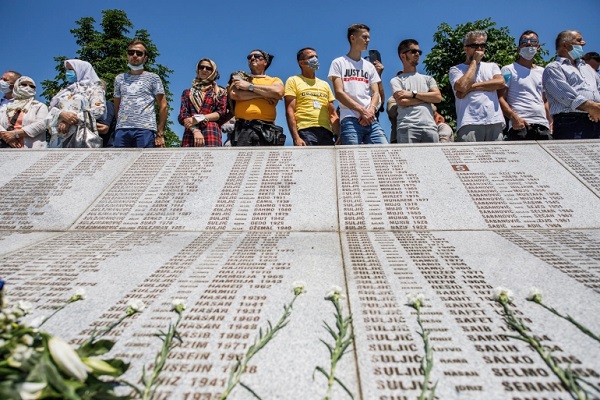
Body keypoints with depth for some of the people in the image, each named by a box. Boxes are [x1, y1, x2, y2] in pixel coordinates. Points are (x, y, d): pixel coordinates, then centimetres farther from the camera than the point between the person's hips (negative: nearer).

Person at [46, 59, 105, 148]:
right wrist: (61, 114, -9)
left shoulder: (93, 88, 13)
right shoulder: (64, 90, 29)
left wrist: (72, 121, -10)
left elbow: (98, 109, -3)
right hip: (60, 136, 5)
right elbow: (52, 108, 17)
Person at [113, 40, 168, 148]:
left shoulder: (153, 78, 12)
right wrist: (119, 126, 7)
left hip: (145, 129, -3)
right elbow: (116, 107, 22)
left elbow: (163, 106, 5)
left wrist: (160, 134, -3)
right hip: (122, 129, 3)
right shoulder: (119, 79, 22)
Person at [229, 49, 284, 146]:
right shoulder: (240, 78, 23)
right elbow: (233, 94, 2)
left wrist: (249, 86, 1)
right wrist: (262, 94, 0)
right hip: (243, 128, 0)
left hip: (266, 129, 0)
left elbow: (278, 92, -4)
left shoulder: (275, 80, 21)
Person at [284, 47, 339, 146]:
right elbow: (290, 111, 0)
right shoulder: (293, 81, 11)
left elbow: (332, 114, 23)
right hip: (305, 131, -4)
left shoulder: (325, 84, 26)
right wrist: (296, 138, -13)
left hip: (326, 131, 5)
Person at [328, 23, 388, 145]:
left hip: (371, 120, 5)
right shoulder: (339, 63, 10)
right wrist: (362, 110, -9)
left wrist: (370, 111, -8)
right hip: (350, 120, -4)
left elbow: (375, 93, 15)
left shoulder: (369, 66, 25)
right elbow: (339, 93, -1)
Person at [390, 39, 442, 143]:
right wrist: (427, 97, 6)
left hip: (430, 127, 3)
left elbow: (438, 97, 9)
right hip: (407, 128, -3)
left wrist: (413, 94, 1)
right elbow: (402, 101, -3)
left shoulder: (428, 79, 26)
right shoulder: (396, 80, 14)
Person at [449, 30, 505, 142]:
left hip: (495, 121, 4)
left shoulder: (492, 66, 23)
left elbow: (500, 82, 2)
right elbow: (462, 86, -9)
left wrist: (472, 87, -5)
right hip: (469, 123, -3)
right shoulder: (456, 69, 12)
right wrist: (474, 61, 3)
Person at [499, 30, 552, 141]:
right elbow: (500, 98, -5)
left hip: (543, 126, 6)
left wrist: (550, 123, 11)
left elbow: (545, 100, 25)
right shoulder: (508, 70, 5)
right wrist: (513, 117, -19)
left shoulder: (542, 72, 22)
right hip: (520, 125, -5)